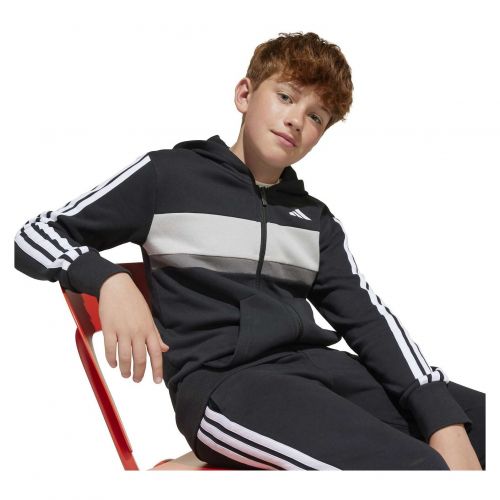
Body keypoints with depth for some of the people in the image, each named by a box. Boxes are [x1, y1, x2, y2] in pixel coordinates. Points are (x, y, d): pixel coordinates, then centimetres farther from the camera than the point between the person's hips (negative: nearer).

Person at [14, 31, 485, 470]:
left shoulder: (316, 218, 18)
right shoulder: (166, 175, 5)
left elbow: (368, 317, 8)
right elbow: (35, 235, 6)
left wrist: (444, 418, -8)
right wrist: (111, 280, -16)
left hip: (314, 365, 6)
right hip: (220, 378, -5)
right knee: (414, 464, -29)